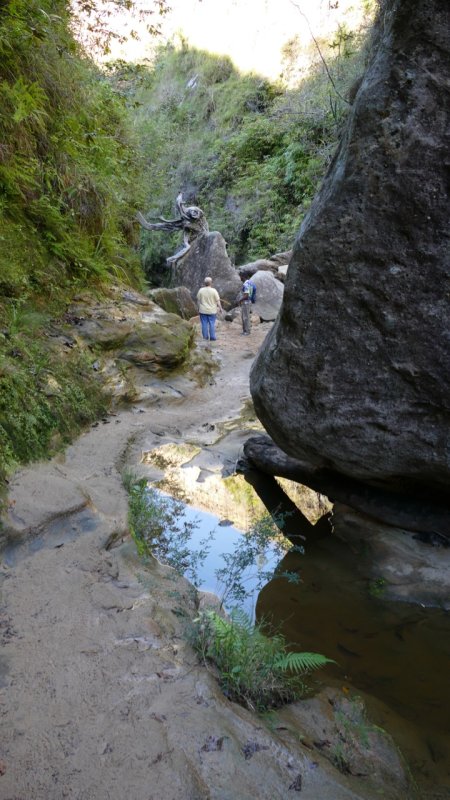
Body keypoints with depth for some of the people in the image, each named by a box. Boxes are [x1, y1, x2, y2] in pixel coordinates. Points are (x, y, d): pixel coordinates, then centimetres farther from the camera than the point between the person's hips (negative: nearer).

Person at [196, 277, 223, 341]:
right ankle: (212, 337, 5)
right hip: (212, 311, -2)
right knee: (212, 324, 4)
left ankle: (205, 337, 10)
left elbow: (198, 301, 3)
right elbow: (218, 301, -7)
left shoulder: (200, 290, -3)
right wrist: (220, 308, 4)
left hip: (203, 311, 2)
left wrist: (199, 308, 14)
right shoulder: (214, 291, -9)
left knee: (204, 324, 6)